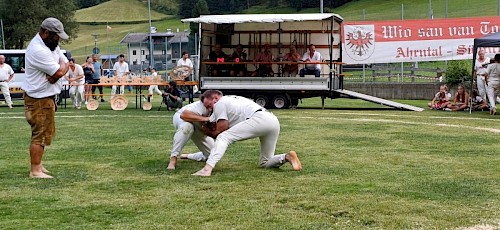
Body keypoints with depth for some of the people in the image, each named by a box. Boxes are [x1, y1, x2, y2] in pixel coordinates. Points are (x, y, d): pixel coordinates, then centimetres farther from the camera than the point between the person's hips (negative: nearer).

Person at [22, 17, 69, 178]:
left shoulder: (51, 44, 9)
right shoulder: (37, 50, -24)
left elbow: (66, 65, 8)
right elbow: (59, 71, -24)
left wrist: (58, 72, -14)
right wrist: (61, 65, -1)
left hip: (48, 97, 10)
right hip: (38, 99, -10)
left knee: (45, 132, 18)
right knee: (40, 134, -6)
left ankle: (38, 164, 29)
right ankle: (35, 171, -1)